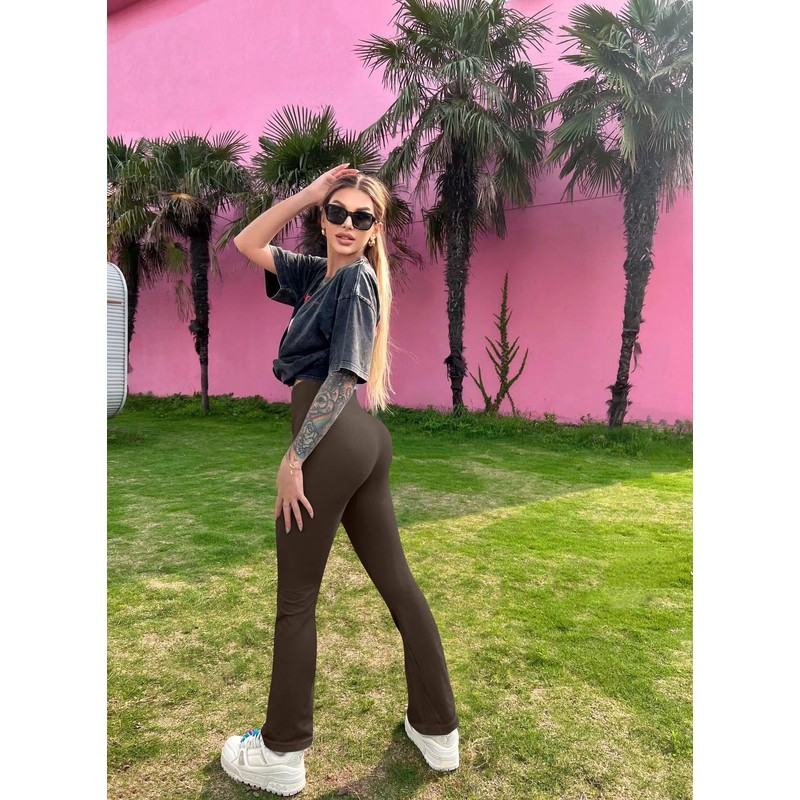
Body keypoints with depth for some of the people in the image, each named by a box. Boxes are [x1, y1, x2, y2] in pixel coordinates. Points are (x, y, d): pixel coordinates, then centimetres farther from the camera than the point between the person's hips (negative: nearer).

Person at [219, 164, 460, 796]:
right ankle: (438, 731, 27)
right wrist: (308, 194, 15)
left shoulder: (356, 278, -7)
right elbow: (248, 244, 22)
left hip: (331, 440, -9)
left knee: (296, 599, 4)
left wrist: (294, 458, -16)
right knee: (398, 582, 12)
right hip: (366, 438, 9)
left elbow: (343, 377, -15)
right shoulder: (319, 274, 18)